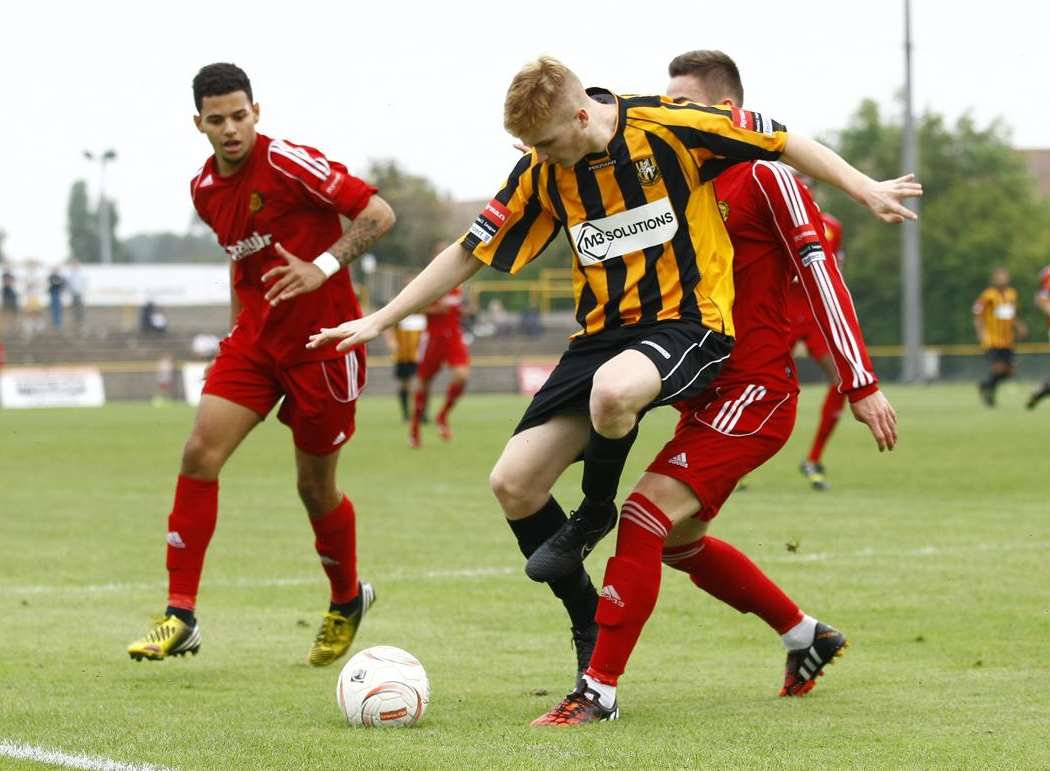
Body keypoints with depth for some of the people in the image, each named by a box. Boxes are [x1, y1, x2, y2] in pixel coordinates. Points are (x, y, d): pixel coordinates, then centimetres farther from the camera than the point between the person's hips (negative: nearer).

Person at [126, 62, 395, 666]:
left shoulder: (289, 163, -17)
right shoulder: (206, 190, 6)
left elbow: (378, 213, -18)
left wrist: (322, 267, -29)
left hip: (321, 339, -6)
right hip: (255, 338, 6)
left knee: (315, 486, 4)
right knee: (200, 454, -12)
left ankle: (348, 599, 33)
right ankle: (181, 617, -10)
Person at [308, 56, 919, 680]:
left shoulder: (669, 126, -14)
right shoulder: (543, 173, 0)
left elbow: (785, 142, -3)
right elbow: (471, 253, 8)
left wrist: (866, 190, -2)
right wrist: (380, 321, 5)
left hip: (687, 322, -6)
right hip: (604, 332, 6)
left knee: (613, 391, -40)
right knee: (513, 483, -6)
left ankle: (597, 512, -6)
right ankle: (590, 624, 13)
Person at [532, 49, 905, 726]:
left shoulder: (763, 175, -11)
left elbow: (822, 273, -14)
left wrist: (862, 385, -18)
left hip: (753, 391, -9)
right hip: (708, 391, 10)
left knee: (642, 520, -18)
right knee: (680, 543, 18)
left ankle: (599, 691, -15)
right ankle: (809, 638, 36)